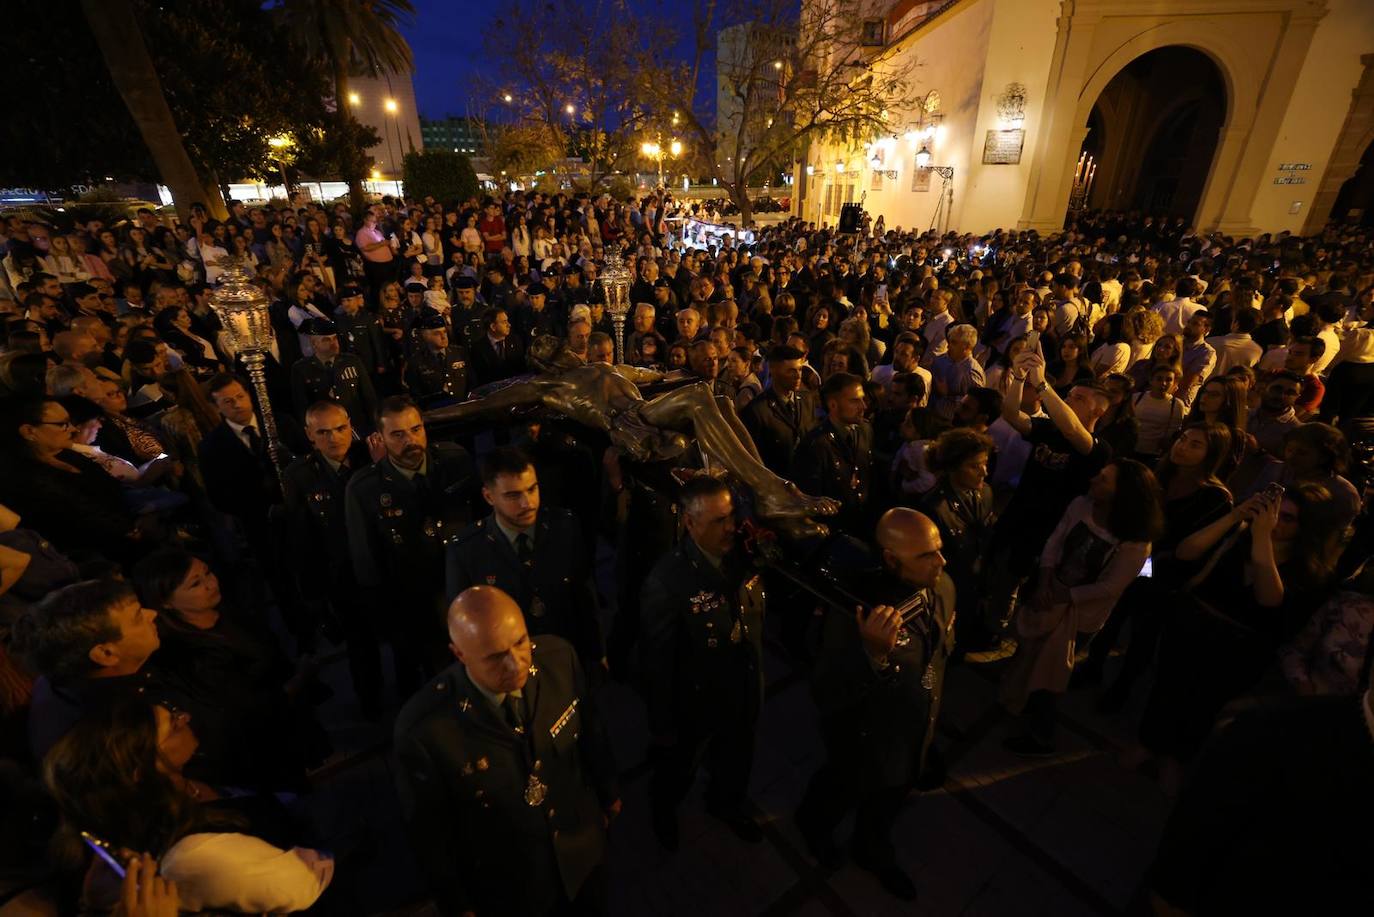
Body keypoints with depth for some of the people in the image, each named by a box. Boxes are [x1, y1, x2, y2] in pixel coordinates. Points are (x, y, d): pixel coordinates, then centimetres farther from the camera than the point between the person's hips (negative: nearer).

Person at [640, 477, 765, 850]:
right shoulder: (667, 579, -33)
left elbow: (756, 621, -1)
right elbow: (657, 660, -22)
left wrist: (757, 675, 6)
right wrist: (663, 726, -12)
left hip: (742, 693, 4)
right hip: (694, 701, -4)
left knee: (736, 762, 32)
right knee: (677, 769, 27)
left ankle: (728, 804, 66)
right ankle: (663, 811, 62)